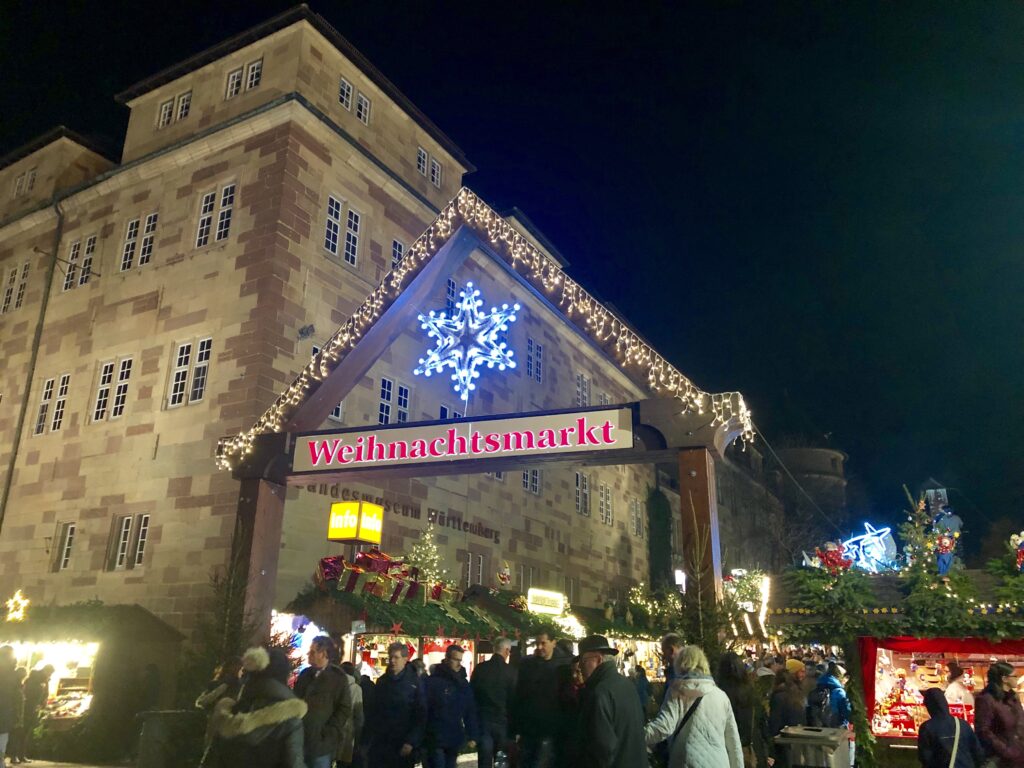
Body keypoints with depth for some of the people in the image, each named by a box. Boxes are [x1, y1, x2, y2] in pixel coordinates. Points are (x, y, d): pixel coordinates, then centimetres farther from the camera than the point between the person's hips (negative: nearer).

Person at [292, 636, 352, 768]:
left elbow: (345, 709, -8)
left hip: (321, 743, -5)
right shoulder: (305, 674, 9)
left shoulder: (338, 678, -6)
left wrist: (328, 733, -14)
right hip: (300, 740, 5)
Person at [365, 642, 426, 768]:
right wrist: (371, 734, 6)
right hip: (379, 743, 4)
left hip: (402, 746, -3)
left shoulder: (415, 682, -6)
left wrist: (411, 742, -15)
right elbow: (372, 710, 14)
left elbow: (421, 715, -9)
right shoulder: (381, 681, 8)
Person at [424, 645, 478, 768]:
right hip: (435, 739, -5)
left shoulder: (464, 683, 8)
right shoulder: (432, 681, -10)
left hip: (455, 739, 5)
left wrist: (472, 736, 5)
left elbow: (470, 712, 10)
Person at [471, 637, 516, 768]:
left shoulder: (479, 668, -2)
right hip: (502, 720, -2)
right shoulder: (510, 671, -9)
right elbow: (513, 699, -7)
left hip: (482, 719, 2)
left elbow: (472, 694, 3)